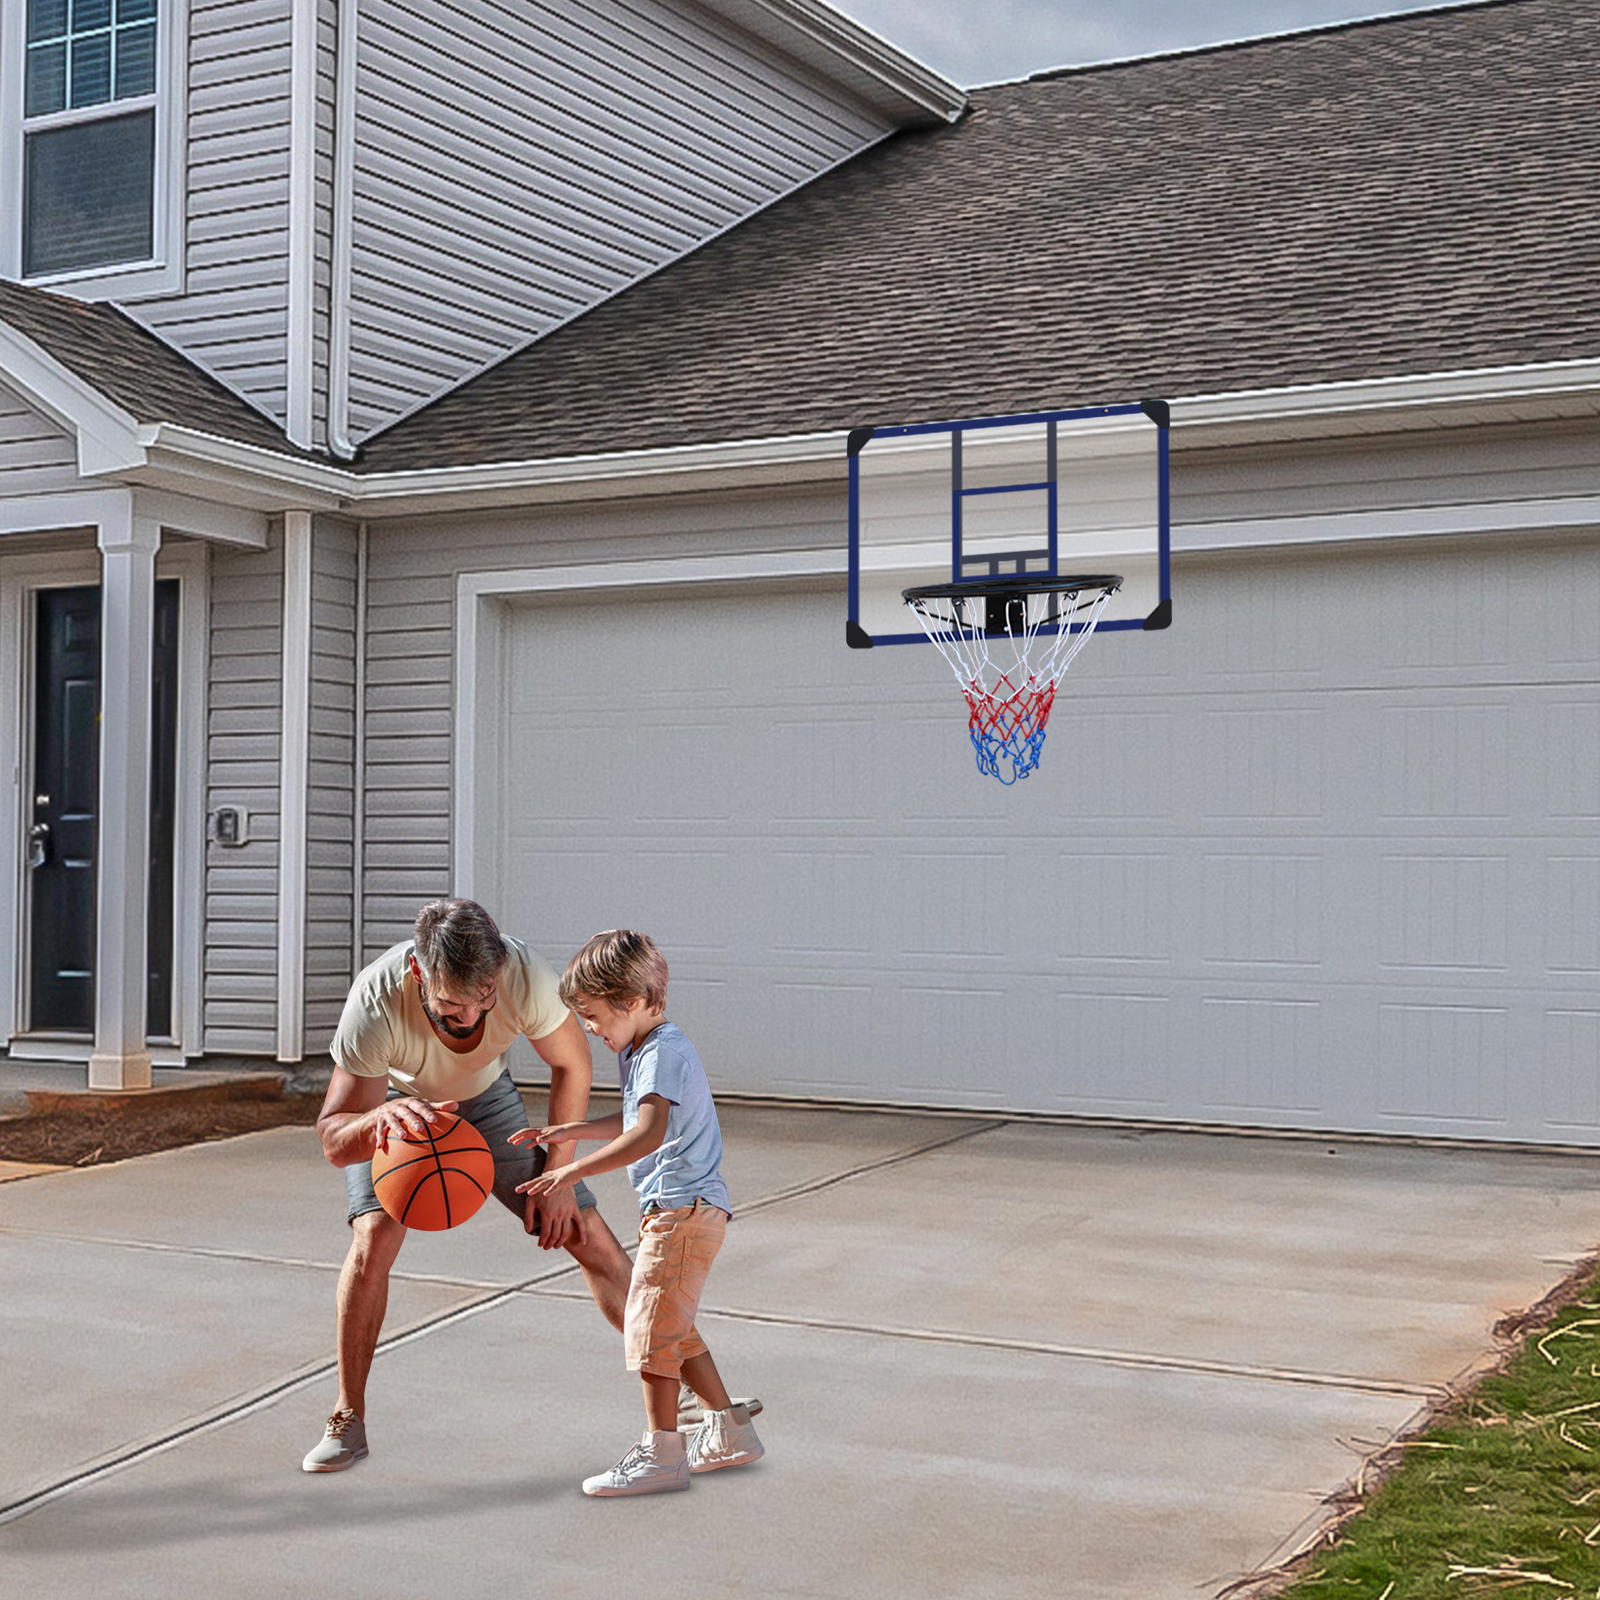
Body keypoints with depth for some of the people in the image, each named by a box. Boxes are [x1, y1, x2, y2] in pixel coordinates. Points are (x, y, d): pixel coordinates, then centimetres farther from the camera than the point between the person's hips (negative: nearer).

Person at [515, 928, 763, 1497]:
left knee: (651, 1325, -7)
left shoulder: (663, 1052, -17)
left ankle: (661, 1454, 0)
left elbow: (647, 1135, -31)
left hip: (683, 1208, -10)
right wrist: (568, 1132, 22)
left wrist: (573, 1171, -35)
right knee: (672, 1328, 17)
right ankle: (729, 1430, 26)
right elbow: (632, 1120, 31)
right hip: (680, 1209, 10)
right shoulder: (645, 1050, 15)